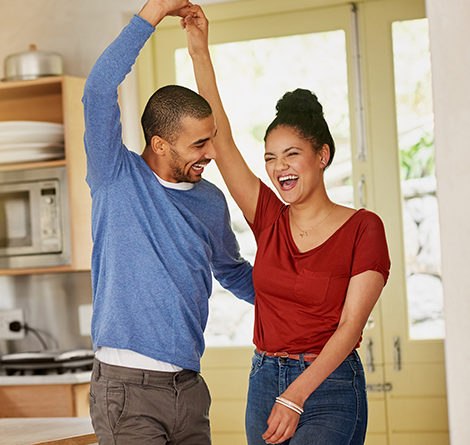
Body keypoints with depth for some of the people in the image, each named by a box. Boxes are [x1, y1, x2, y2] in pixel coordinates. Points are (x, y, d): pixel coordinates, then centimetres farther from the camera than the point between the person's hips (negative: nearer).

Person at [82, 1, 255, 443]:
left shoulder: (211, 201, 12)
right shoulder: (117, 178, -3)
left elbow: (233, 272, 29)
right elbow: (99, 91, -18)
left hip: (188, 387, 5)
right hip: (127, 389, -5)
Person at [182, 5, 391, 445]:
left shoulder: (363, 228, -6)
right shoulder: (269, 220, 6)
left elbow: (350, 326, -11)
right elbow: (220, 139, 1)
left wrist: (296, 394, -20)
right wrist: (199, 51, -3)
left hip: (329, 390, -5)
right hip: (264, 383, 5)